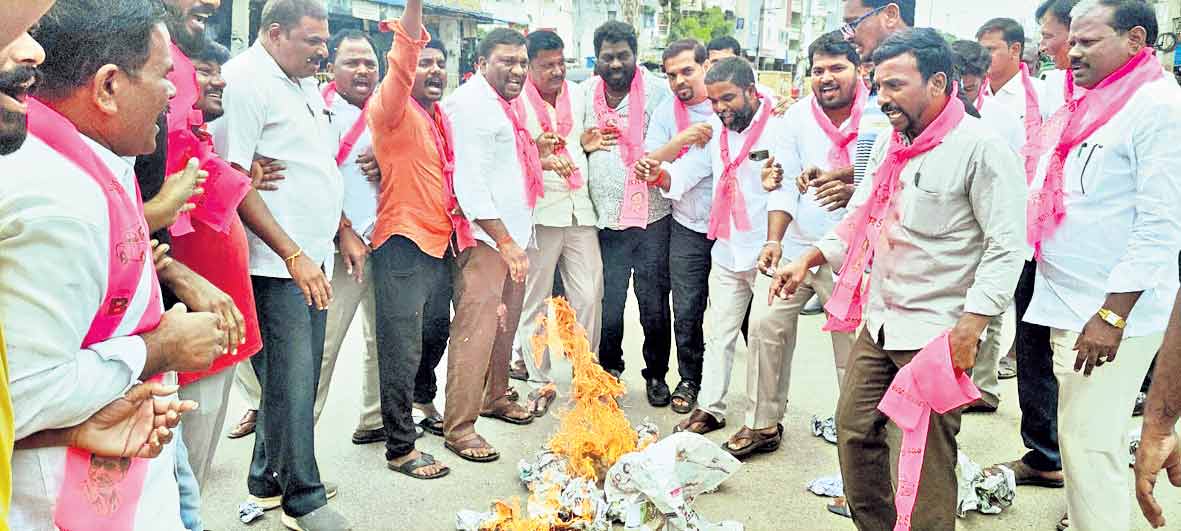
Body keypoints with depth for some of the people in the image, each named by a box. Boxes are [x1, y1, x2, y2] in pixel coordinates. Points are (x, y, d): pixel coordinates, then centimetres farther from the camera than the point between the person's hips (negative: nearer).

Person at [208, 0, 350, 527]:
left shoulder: (305, 85, 16)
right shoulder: (245, 80, -12)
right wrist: (294, 256, -19)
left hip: (312, 260, 9)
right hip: (277, 265, -9)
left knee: (299, 379, 15)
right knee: (292, 383, -2)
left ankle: (269, 480, 30)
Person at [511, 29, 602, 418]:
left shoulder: (577, 95, 13)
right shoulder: (516, 101, -3)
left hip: (579, 209, 4)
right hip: (539, 211, -4)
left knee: (589, 296, 2)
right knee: (536, 300, 4)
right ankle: (540, 382, 15)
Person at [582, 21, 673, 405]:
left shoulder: (657, 91, -4)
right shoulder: (585, 94, 7)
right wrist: (583, 143, -4)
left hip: (651, 218, -2)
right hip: (605, 219, 3)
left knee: (655, 304, 7)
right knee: (609, 304, 14)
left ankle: (656, 374, 24)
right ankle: (609, 370, 33)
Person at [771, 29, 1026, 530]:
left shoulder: (980, 149, -13)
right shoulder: (889, 144, 10)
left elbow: (1005, 248, -16)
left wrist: (969, 329, -20)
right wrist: (808, 260, 11)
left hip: (936, 333, -7)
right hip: (879, 322, 8)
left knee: (929, 455, 0)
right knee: (855, 430, 13)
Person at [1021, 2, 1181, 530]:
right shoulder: (1091, 106, 16)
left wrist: (1112, 316, -21)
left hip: (1112, 315, -9)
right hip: (1069, 306, 9)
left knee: (1088, 445, -6)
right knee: (1081, 438, 16)